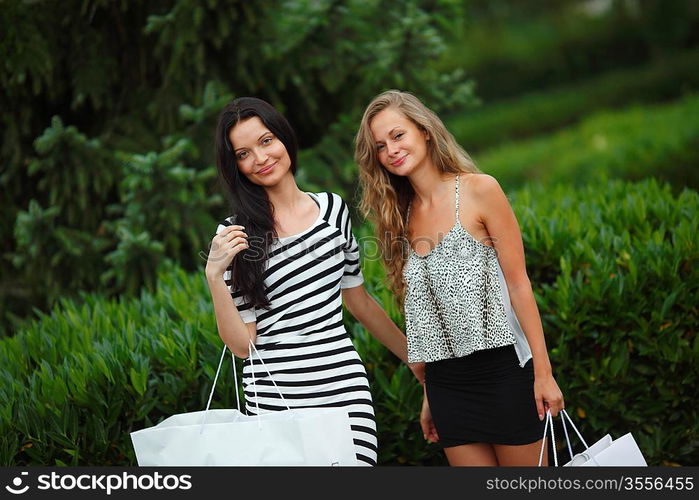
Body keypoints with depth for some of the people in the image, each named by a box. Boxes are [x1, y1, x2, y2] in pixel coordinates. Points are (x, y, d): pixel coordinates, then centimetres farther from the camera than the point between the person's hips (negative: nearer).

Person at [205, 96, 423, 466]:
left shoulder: (333, 208, 9)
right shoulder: (235, 234, 0)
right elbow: (242, 345, -2)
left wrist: (412, 355, 27)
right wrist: (214, 275, -14)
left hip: (344, 387, 2)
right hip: (274, 399, -2)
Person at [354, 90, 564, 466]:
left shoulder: (478, 190, -5)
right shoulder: (401, 216, 10)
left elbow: (518, 284, -7)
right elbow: (423, 316, 13)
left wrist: (543, 373, -11)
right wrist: (429, 397, 13)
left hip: (502, 369, -4)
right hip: (446, 381, 5)